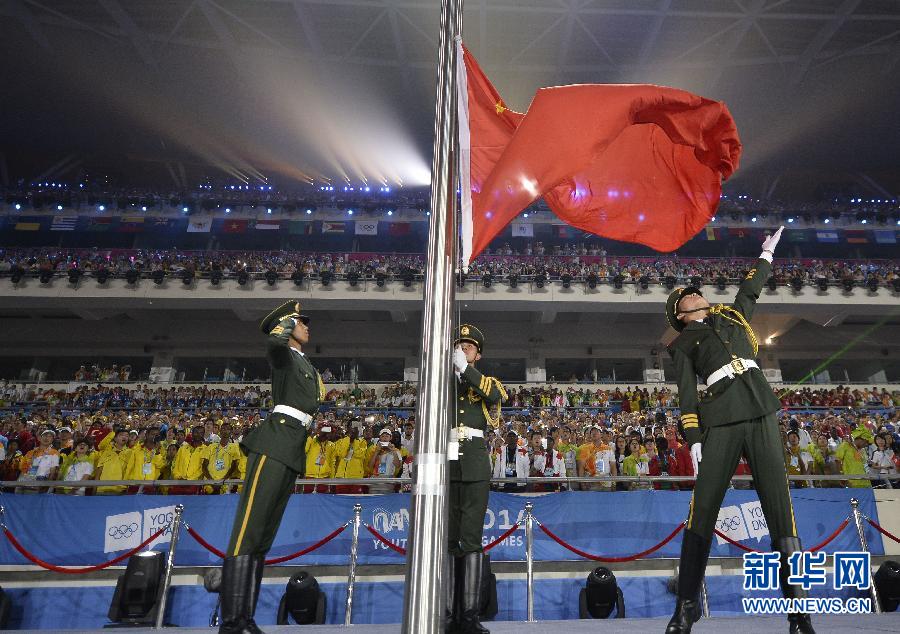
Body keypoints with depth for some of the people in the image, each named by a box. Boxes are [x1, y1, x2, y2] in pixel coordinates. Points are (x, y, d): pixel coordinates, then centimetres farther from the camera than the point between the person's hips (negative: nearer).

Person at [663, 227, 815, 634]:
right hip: (720, 421, -3)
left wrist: (765, 255, 53)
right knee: (703, 509, -6)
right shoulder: (683, 344, 13)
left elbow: (750, 289, 42)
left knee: (779, 507, -3)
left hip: (761, 411, 4)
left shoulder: (732, 316, 25)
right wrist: (693, 437, -7)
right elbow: (687, 391, 3)